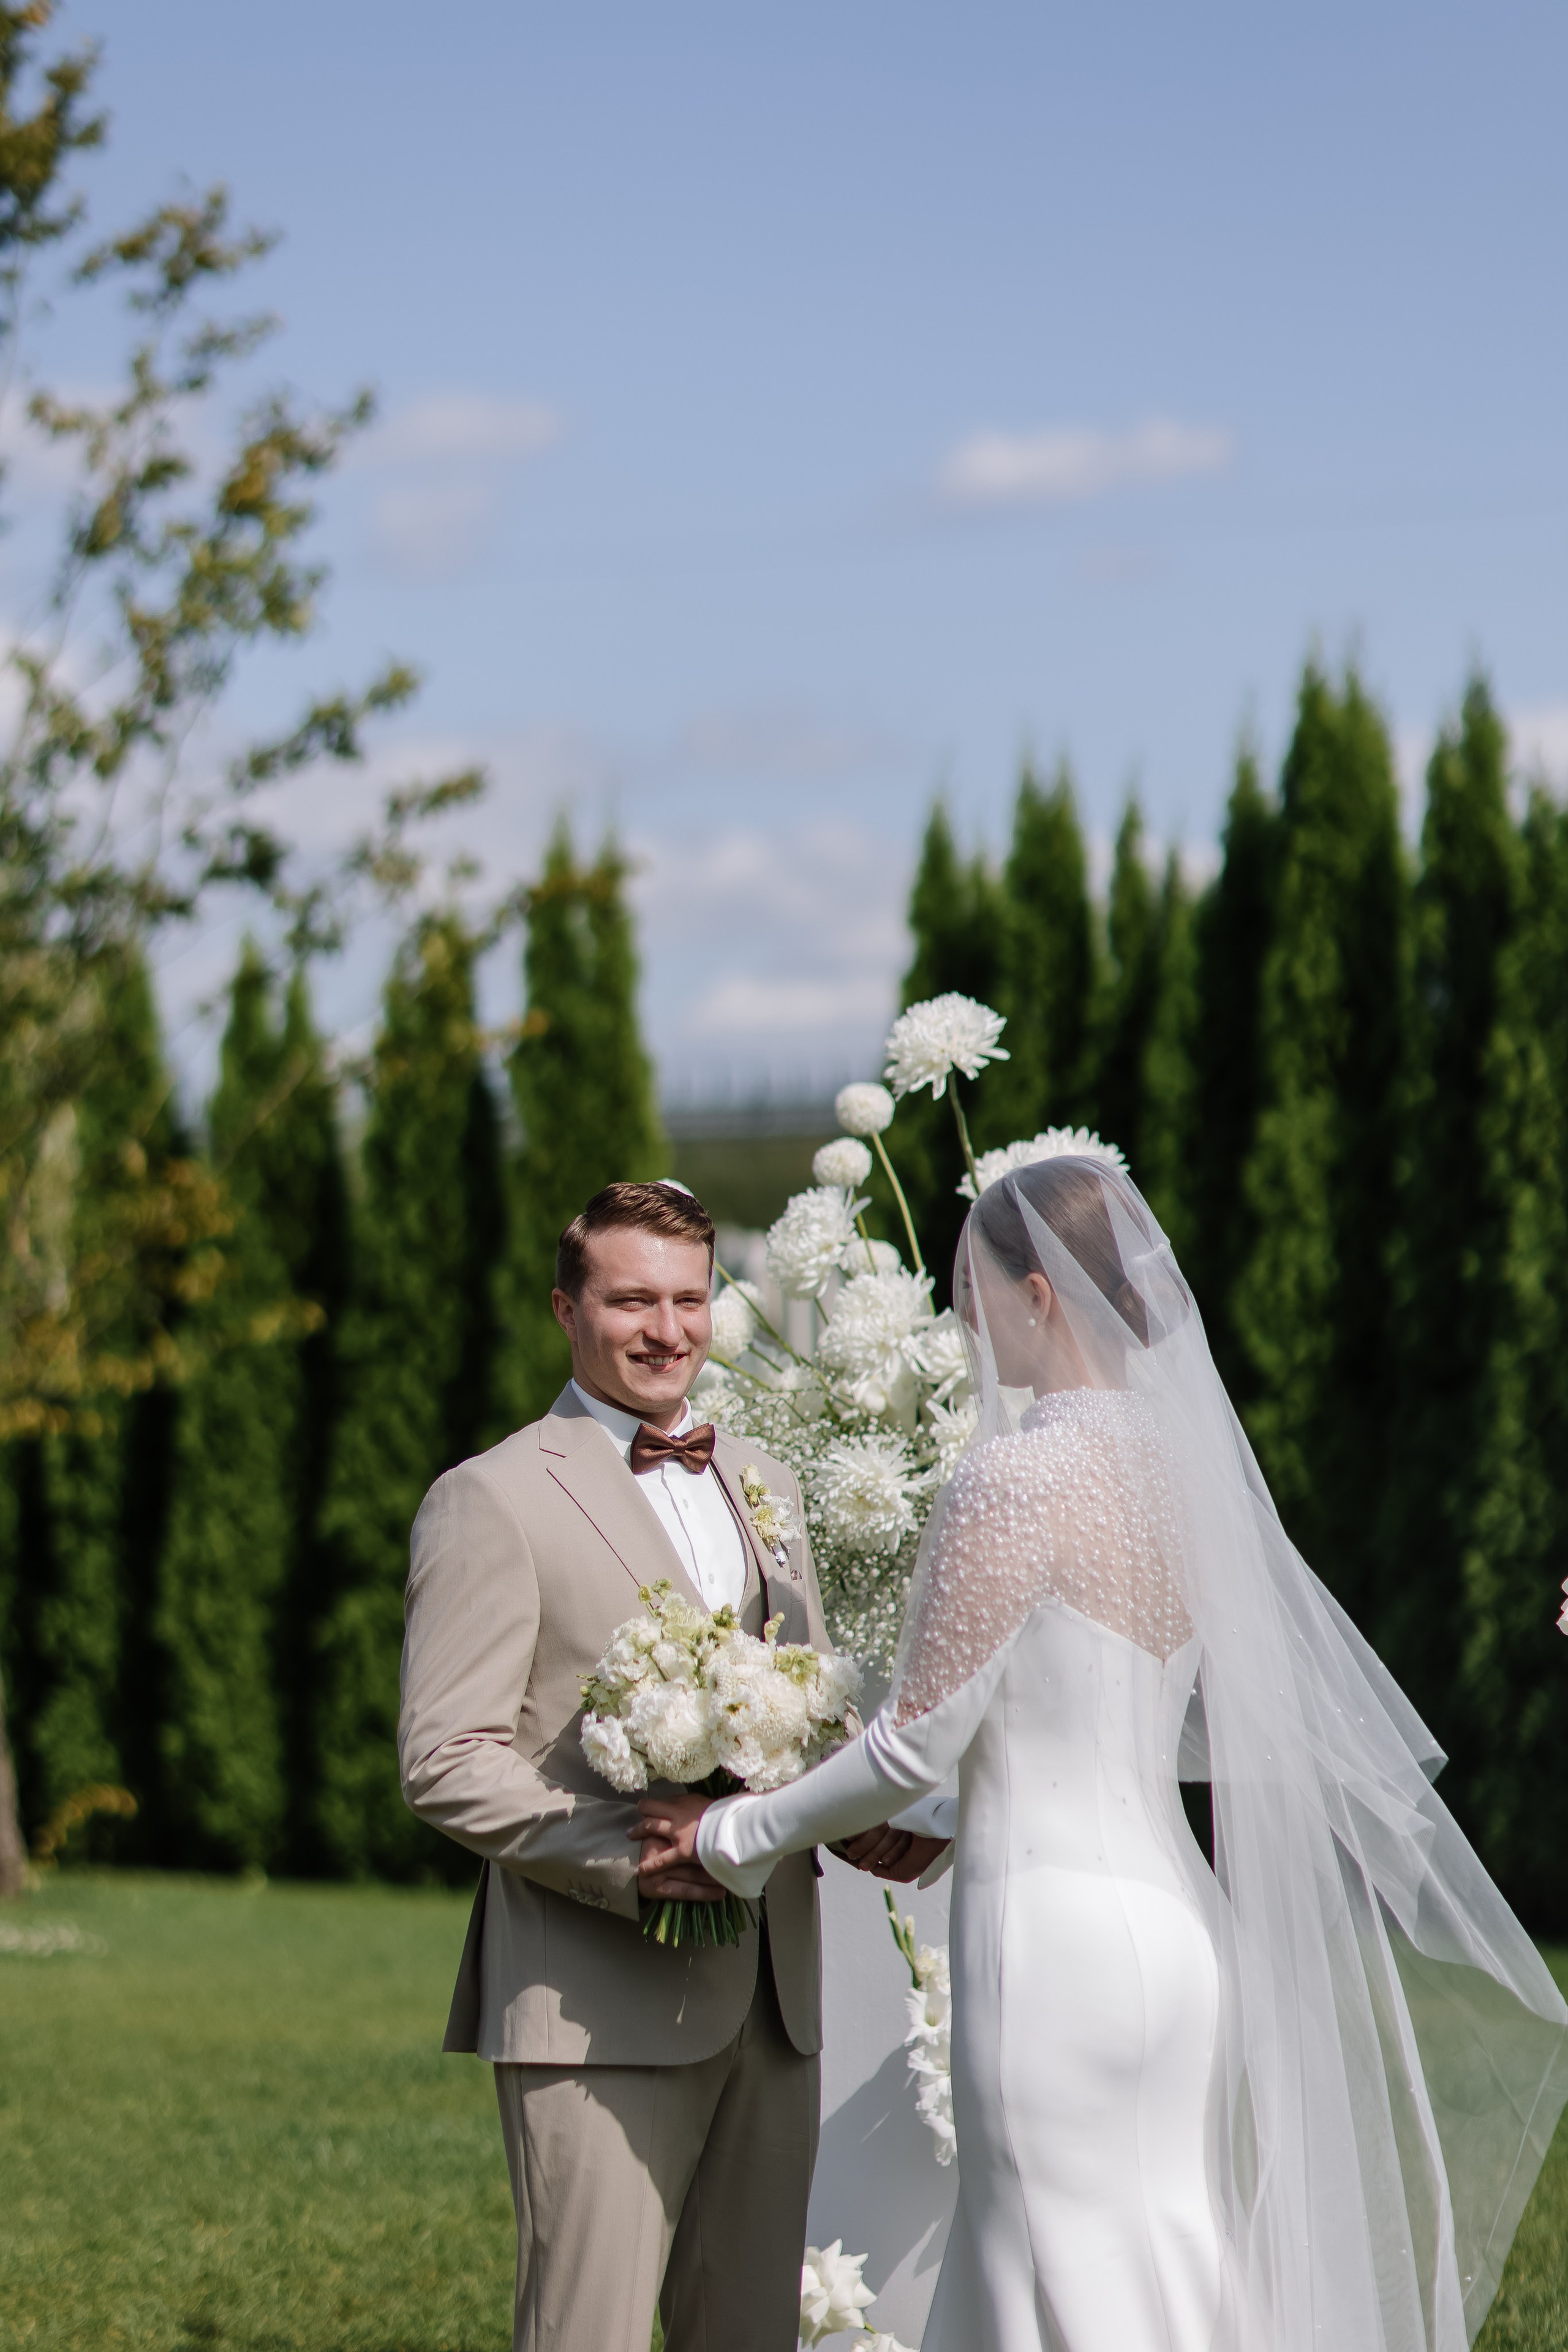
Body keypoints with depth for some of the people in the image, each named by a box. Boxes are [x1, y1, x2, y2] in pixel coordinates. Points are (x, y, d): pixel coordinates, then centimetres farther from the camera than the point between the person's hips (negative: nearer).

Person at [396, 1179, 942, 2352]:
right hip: (597, 2008, -7)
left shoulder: (761, 1485, 18)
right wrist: (626, 1863, -21)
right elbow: (447, 1761, -10)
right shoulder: (491, 1500, -4)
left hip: (772, 1998, 7)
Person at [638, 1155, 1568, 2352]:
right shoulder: (1178, 1459, 10)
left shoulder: (1023, 1474, -15)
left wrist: (737, 1832, 3)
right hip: (1173, 1908, 9)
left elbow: (920, 1739, -12)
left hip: (1062, 1931, -8)